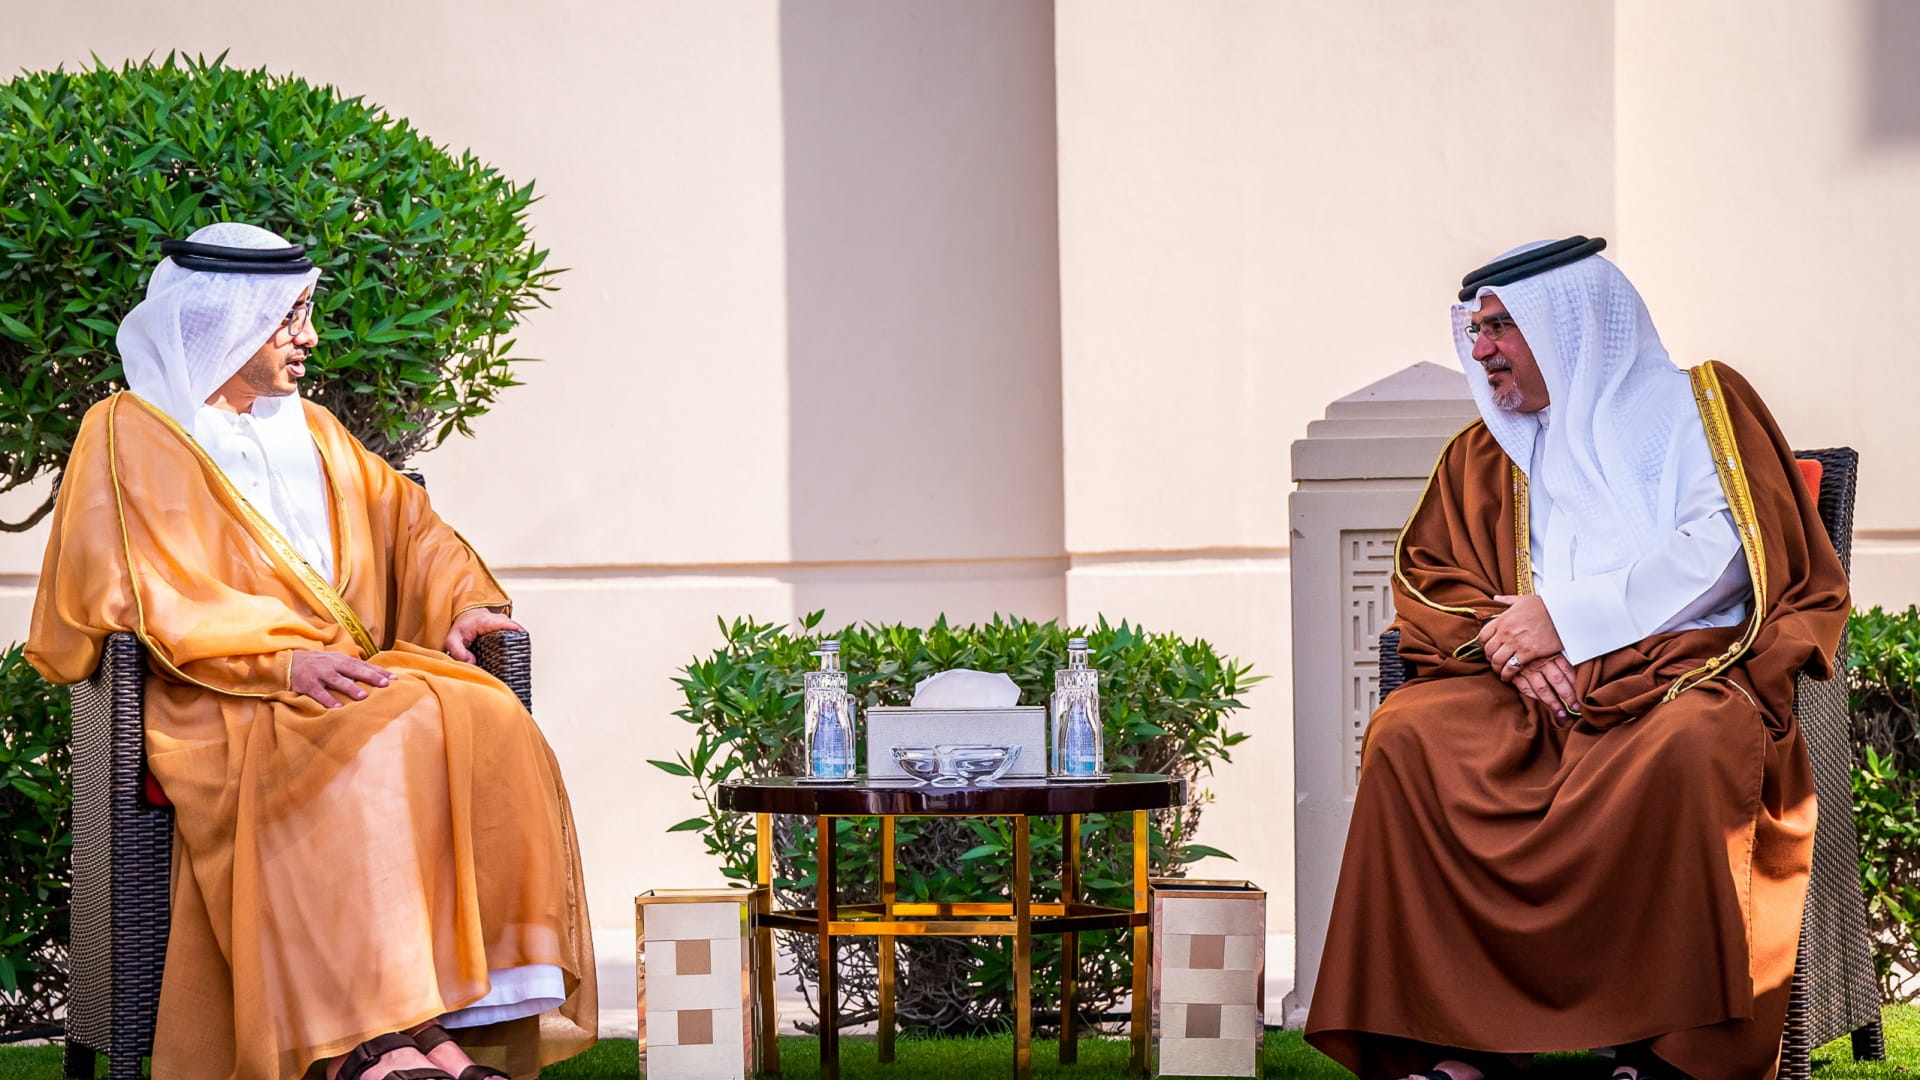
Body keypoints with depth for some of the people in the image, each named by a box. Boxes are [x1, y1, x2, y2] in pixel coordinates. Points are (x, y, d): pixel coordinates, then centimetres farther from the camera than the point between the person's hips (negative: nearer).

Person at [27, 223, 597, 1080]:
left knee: (487, 726, -26)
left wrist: (461, 604, 0)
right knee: (371, 745, -37)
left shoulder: (311, 431, 27)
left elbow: (406, 522, 23)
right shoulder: (131, 434, 6)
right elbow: (147, 593, -7)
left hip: (350, 676, 6)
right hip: (223, 704, -6)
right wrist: (284, 659, -20)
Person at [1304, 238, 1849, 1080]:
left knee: (1689, 744, -39)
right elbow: (1425, 578, 16)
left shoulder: (1697, 404, 11)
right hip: (1536, 689, 4)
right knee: (1406, 735, -26)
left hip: (1686, 665, -4)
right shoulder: (1484, 452, 24)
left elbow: (1725, 551, -4)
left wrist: (1568, 616, -11)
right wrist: (1507, 640, -7)